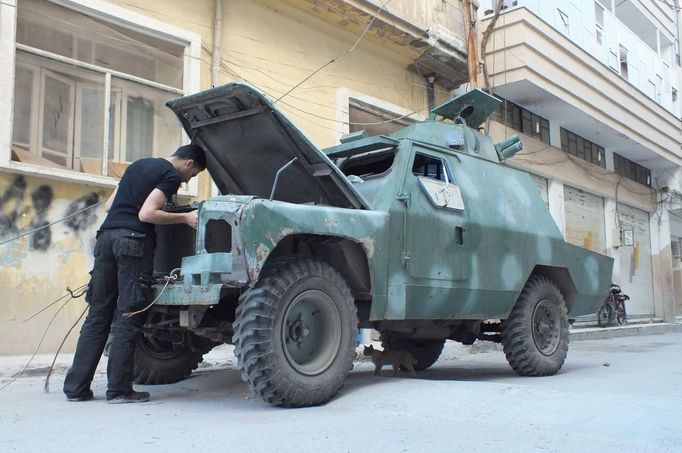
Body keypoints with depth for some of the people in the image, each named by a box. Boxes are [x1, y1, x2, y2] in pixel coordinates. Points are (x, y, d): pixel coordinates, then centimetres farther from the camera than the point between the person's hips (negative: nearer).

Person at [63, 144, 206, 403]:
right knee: (128, 318, -3)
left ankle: (76, 387, 9)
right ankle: (119, 390, 0)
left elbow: (109, 205, 26)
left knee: (98, 314, 8)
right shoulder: (172, 175, 0)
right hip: (133, 240, -8)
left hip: (107, 236, 8)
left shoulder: (139, 165, 25)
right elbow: (146, 214, -12)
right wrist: (185, 218, -6)